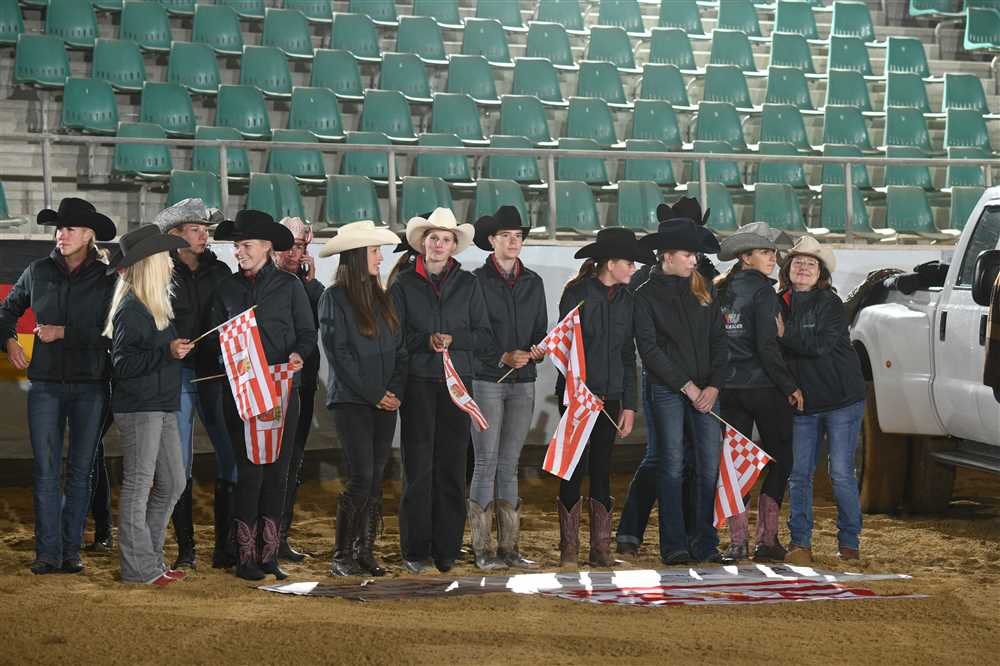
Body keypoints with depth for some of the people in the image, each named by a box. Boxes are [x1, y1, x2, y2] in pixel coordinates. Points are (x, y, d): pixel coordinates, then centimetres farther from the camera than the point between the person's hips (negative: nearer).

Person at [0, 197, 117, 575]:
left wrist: (64, 333, -11)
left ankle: (71, 551, 11)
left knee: (80, 470, 4)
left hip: (90, 386, -1)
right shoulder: (38, 272, 8)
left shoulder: (107, 278, -1)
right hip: (45, 384, 2)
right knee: (45, 469, -2)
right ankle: (48, 553, 2)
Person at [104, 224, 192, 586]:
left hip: (161, 406, 10)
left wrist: (178, 349, 9)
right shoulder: (130, 311, -14)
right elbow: (123, 363, -19)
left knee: (173, 483, 11)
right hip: (138, 409, -10)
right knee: (138, 485, -3)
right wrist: (168, 352, -24)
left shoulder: (155, 306, 16)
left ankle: (148, 556, 21)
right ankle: (138, 566, 4)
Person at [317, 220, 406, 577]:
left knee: (376, 480, 5)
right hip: (351, 400, -6)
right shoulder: (334, 298, -4)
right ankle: (342, 556, -3)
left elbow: (399, 349, 13)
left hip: (386, 403, 6)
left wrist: (395, 391, -3)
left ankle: (366, 552, 11)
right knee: (361, 478, -11)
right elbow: (338, 353, -10)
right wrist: (374, 395, -11)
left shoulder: (383, 299, 15)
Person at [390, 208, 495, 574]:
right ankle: (416, 550, 4)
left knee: (451, 468, 0)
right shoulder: (404, 283, 7)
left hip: (457, 385, 2)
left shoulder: (468, 284, 12)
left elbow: (485, 339, 8)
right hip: (417, 383, -1)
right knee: (417, 468, -3)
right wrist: (426, 341, -14)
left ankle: (447, 550, 7)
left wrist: (453, 339, -9)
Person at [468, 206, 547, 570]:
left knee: (509, 465, 8)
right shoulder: (477, 280, -3)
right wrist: (503, 358, -16)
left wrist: (538, 350, -6)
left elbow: (541, 331, 15)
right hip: (486, 380, -5)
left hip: (523, 383, 5)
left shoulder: (533, 282, 12)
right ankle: (482, 549, 0)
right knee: (486, 464, -4)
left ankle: (508, 547, 10)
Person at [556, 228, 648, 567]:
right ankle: (568, 549, 4)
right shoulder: (577, 293, -6)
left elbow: (628, 354, 13)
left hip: (609, 396, 5)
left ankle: (601, 548, 10)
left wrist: (629, 404, 8)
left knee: (602, 470, 6)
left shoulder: (625, 299, 11)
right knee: (575, 469, -3)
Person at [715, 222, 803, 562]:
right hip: (764, 387, -6)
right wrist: (790, 386, -10)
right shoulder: (762, 290, -10)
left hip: (729, 389, 6)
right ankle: (767, 540, 2)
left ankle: (738, 541, 5)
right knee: (778, 459, 6)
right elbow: (767, 346, -16)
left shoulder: (722, 290, 9)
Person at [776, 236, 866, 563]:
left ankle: (849, 542, 9)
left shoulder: (830, 303, -7)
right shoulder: (781, 304, 7)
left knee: (841, 473, -3)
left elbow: (821, 344, -21)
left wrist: (784, 334, -17)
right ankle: (800, 542, 7)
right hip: (803, 401, 4)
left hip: (841, 400, -4)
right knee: (799, 473, 0)